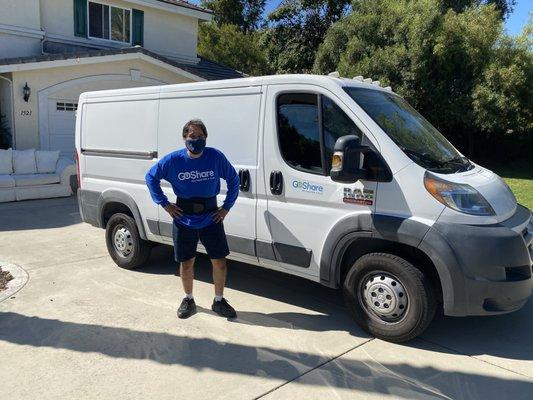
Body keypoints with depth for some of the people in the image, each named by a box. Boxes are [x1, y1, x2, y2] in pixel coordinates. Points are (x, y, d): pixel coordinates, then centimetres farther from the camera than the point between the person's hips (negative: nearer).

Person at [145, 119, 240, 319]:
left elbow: (233, 179, 6)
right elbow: (151, 177, 7)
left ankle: (219, 301, 24)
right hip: (183, 219, 0)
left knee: (219, 261, 3)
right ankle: (188, 300, 32)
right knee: (186, 263, 10)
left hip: (211, 218, 0)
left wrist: (226, 207, 0)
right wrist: (165, 204, 0)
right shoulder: (173, 160, -7)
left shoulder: (216, 157, -7)